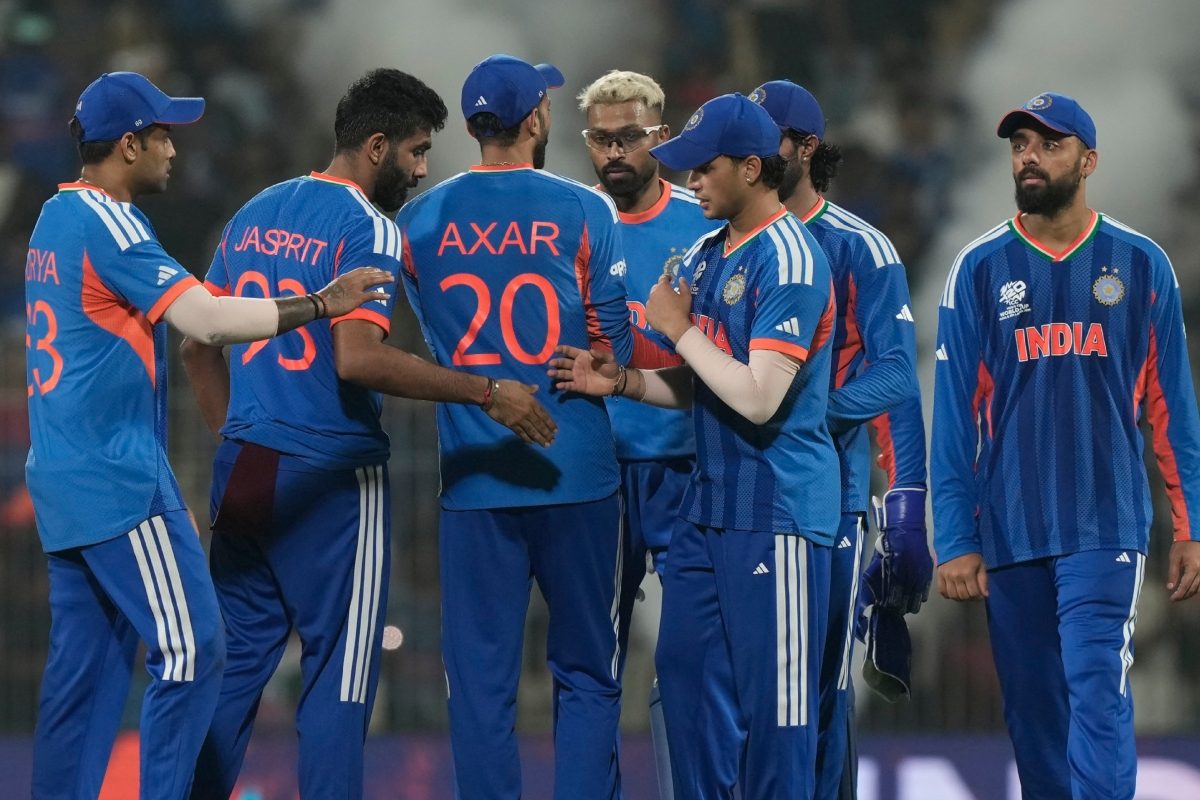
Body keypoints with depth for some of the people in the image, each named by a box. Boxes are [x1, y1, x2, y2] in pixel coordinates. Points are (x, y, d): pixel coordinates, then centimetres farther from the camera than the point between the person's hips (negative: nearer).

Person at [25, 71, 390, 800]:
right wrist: (321, 304, -19)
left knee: (84, 667, 9)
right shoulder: (108, 223, -13)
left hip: (60, 482, 9)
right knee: (191, 651, -7)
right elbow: (206, 319, -22)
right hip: (122, 482, -9)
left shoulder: (54, 220, 16)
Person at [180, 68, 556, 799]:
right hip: (331, 478, -7)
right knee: (339, 674, 0)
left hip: (245, 468, 7)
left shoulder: (257, 213, 12)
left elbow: (200, 345, 15)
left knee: (236, 659, 11)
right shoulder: (369, 230, -11)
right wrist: (486, 393, -21)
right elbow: (357, 358, -24)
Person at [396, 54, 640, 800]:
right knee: (587, 670, 7)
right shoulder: (584, 212, -5)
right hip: (574, 468, -2)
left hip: (474, 477, 2)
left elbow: (437, 339, 10)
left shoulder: (421, 220, 2)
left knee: (481, 676, 4)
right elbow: (613, 346, -3)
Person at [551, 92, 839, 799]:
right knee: (687, 673, 11)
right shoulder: (707, 255, 13)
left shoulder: (788, 259, -15)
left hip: (775, 511, -9)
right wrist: (621, 382, 3)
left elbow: (758, 398, -23)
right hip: (709, 502, 9)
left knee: (773, 696, -5)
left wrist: (680, 329, -12)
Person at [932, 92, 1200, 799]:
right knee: (1033, 711, 8)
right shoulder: (981, 270, 4)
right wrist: (956, 541, -3)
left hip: (1107, 528, -2)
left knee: (1098, 695, -13)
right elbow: (955, 415, 2)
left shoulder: (1141, 265, 3)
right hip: (1009, 533, 2)